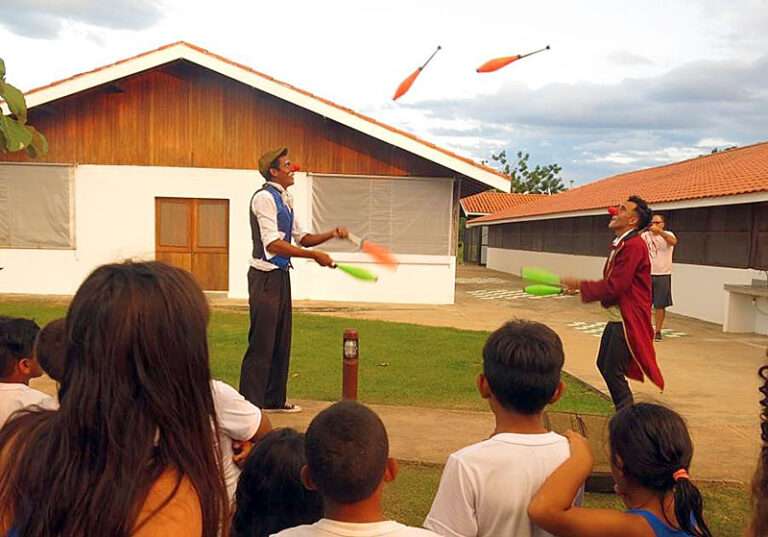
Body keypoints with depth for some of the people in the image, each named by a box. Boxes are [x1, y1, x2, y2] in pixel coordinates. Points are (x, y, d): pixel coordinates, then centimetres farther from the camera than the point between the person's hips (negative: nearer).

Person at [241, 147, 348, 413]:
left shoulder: (285, 200, 15)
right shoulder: (265, 197, -13)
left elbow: (302, 238, 20)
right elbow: (273, 244, -20)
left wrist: (332, 234, 4)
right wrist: (315, 256, -18)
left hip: (281, 276, 9)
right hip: (265, 276, -9)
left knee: (281, 341, 14)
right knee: (261, 343, -6)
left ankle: (274, 400, 25)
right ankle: (250, 404, 3)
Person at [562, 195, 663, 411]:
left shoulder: (633, 245, -20)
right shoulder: (621, 244, 12)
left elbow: (614, 287, -24)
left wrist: (579, 285, -15)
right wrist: (579, 286, 1)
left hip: (627, 322, -10)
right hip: (616, 319, 10)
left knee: (613, 372, -3)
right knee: (603, 364, 20)